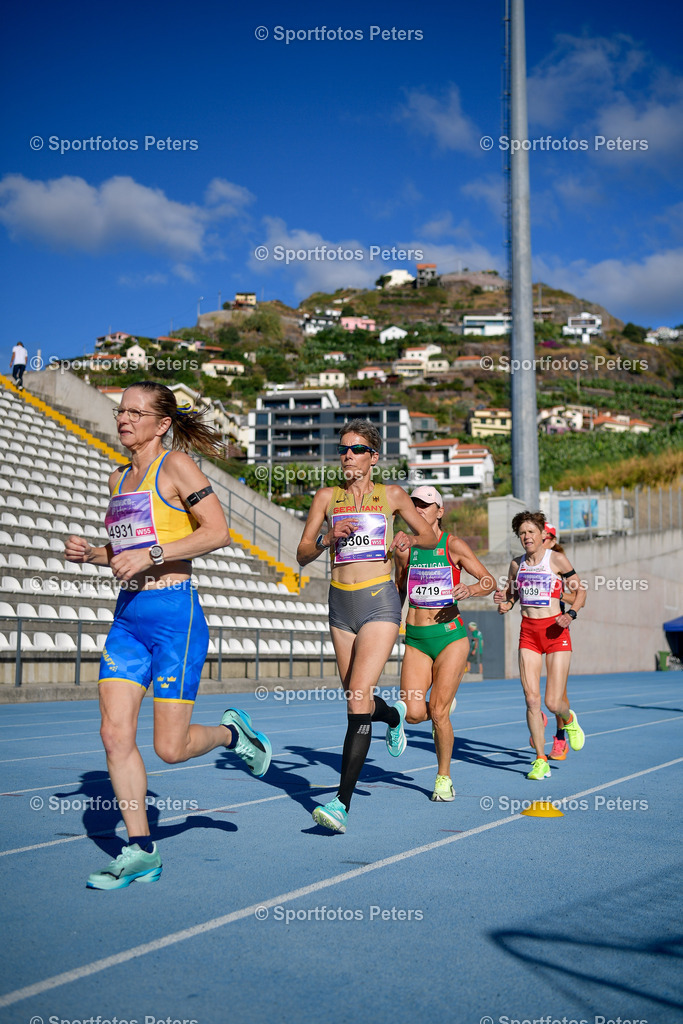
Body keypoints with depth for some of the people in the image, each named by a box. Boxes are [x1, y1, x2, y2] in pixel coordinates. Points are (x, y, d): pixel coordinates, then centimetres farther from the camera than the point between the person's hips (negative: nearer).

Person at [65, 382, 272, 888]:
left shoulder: (176, 465, -7)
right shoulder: (119, 479, 15)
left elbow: (217, 531, -15)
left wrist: (151, 554, -20)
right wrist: (91, 553, 7)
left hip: (175, 616, -7)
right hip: (128, 617, 7)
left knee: (170, 747, -3)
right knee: (115, 733, 0)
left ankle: (232, 732, 29)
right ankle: (141, 851, 12)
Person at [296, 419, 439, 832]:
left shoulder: (392, 495, 4)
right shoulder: (327, 497, 7)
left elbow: (431, 536, 15)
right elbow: (303, 554, 6)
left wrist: (409, 540, -7)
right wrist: (329, 538, -14)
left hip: (380, 601, -4)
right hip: (340, 602, 4)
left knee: (359, 696, -17)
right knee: (358, 700, 14)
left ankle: (342, 802, -16)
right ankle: (394, 716, 52)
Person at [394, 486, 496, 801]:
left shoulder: (453, 545, -3)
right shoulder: (406, 548, 7)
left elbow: (489, 581, -1)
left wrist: (470, 590, -20)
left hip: (450, 636, -3)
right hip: (415, 639, 3)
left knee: (438, 713, -6)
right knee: (413, 713, -8)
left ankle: (444, 777, 16)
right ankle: (445, 704, 28)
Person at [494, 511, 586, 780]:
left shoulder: (557, 560, -3)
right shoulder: (517, 564, 9)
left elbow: (580, 590, 1)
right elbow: (511, 594, 19)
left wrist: (571, 614, -16)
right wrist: (504, 604, -4)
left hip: (556, 632, -3)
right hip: (528, 632, 3)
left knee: (553, 703, -6)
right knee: (531, 699, -5)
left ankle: (569, 719, 32)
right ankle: (541, 760, 7)